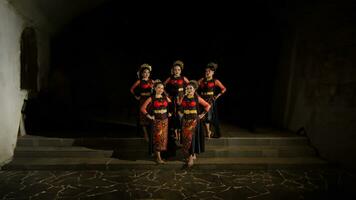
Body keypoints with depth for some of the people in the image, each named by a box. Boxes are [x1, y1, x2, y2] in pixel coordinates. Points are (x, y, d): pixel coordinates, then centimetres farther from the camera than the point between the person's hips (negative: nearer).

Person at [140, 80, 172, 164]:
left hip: (165, 120, 4)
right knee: (157, 137, -3)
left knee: (164, 137, 8)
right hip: (156, 120, -4)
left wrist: (170, 112, 7)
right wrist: (149, 116, -9)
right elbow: (142, 108, -6)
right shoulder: (151, 98, -4)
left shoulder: (165, 97, 6)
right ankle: (158, 158, 4)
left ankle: (161, 153, 24)